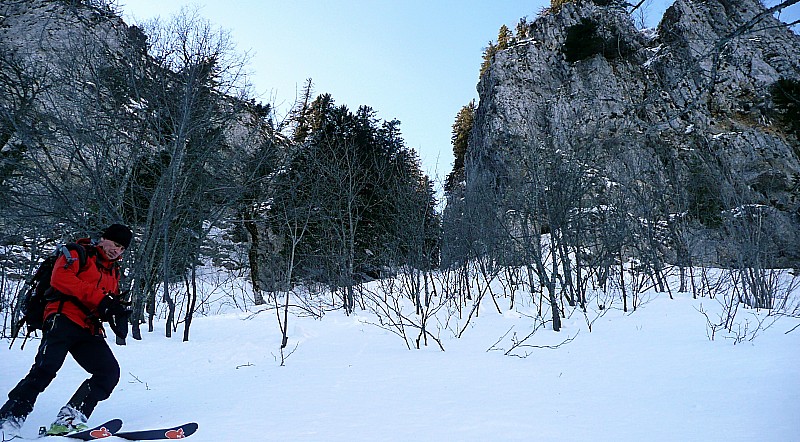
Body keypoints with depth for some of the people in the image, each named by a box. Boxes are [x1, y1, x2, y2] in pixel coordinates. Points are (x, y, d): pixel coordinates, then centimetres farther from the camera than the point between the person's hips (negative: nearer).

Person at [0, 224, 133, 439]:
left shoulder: (114, 272, 26)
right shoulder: (79, 253, 5)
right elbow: (60, 277, -14)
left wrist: (119, 313, -3)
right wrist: (100, 298, -23)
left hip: (89, 331, 6)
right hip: (64, 319, -6)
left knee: (110, 372, -9)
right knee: (45, 369, -21)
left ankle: (68, 420, -9)